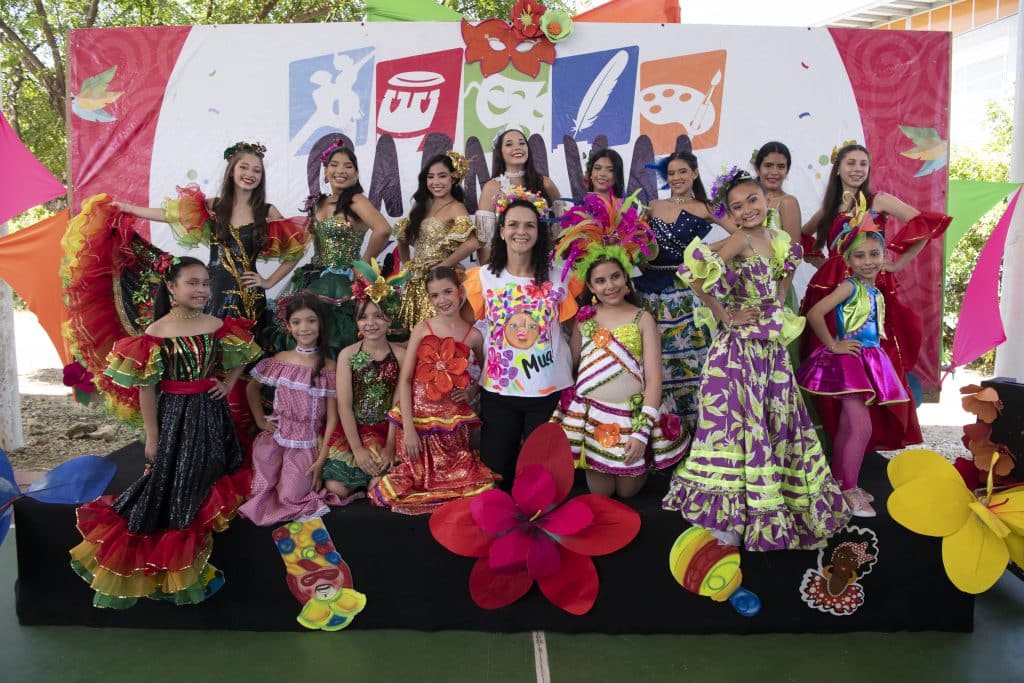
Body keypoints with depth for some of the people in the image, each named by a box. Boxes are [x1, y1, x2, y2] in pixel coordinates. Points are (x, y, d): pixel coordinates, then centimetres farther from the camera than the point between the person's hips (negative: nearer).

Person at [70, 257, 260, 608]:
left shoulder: (219, 326, -3)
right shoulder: (156, 333, -13)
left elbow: (239, 360, 16)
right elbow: (147, 389, -9)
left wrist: (227, 384, -2)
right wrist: (152, 436, -8)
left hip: (211, 415, 4)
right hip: (175, 416, -4)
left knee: (208, 485, 12)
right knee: (173, 490, 7)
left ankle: (195, 564, 31)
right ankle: (175, 570, 24)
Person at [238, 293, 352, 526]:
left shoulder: (328, 367, -9)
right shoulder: (280, 360, -1)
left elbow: (332, 415, -8)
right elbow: (251, 388, 14)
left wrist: (322, 457, -11)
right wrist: (260, 421, 5)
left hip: (308, 443, -3)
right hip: (276, 439, 3)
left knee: (291, 497, -11)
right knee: (264, 492, -1)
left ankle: (311, 481, 20)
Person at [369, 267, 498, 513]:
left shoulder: (473, 335, 1)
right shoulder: (422, 329, -2)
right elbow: (404, 379, -5)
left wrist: (471, 392, -2)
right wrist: (408, 428, -11)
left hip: (452, 419, 2)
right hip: (418, 415, -1)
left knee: (467, 483, -1)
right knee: (417, 481, 0)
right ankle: (381, 479, 31)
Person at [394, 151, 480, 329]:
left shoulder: (455, 208, -9)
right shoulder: (421, 204, 11)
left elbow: (472, 243, -25)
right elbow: (403, 237, 22)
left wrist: (442, 266, -16)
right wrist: (407, 264, 9)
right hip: (417, 281, 6)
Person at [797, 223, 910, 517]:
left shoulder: (876, 292, 11)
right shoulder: (850, 286, -13)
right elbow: (814, 314, -24)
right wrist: (832, 345, -17)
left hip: (869, 361, 8)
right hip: (849, 361, -8)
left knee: (847, 425, 15)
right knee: (861, 427, -10)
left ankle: (839, 480, 25)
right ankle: (849, 489, 2)